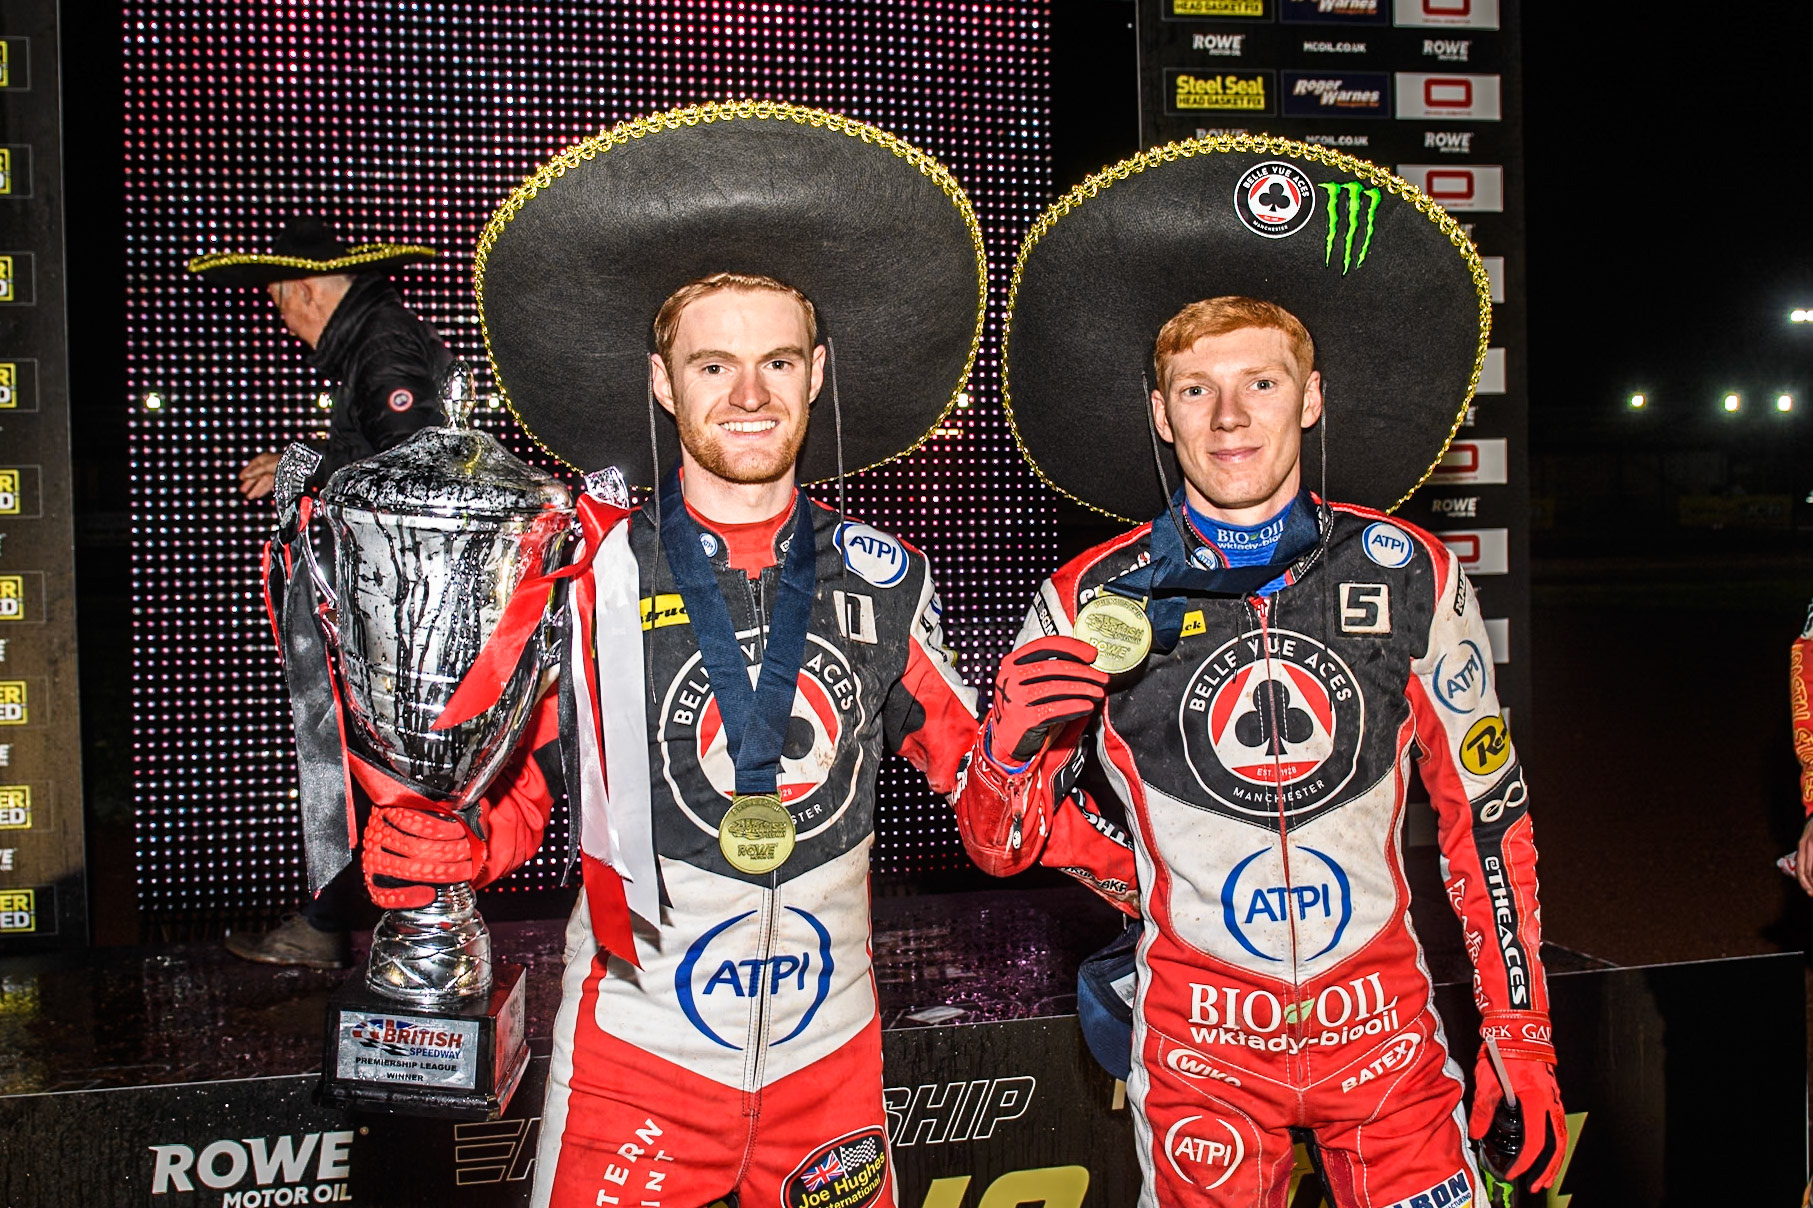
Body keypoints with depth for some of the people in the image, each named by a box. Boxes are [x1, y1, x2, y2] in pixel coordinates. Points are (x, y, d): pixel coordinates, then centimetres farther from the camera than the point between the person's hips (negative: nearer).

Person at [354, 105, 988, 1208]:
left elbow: (974, 774, 7)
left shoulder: (881, 577, 0)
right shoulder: (585, 572, -8)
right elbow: (503, 794, -3)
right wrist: (435, 850, -24)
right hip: (639, 1049, -2)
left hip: (831, 1050, 3)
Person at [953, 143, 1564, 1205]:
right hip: (1198, 1033, -1)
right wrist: (1007, 762, -23)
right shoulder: (1090, 605, -9)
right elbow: (1006, 839, -1)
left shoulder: (1411, 576, -4)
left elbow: (1486, 814, 5)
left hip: (1384, 1021, 1)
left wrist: (1522, 1035, 7)